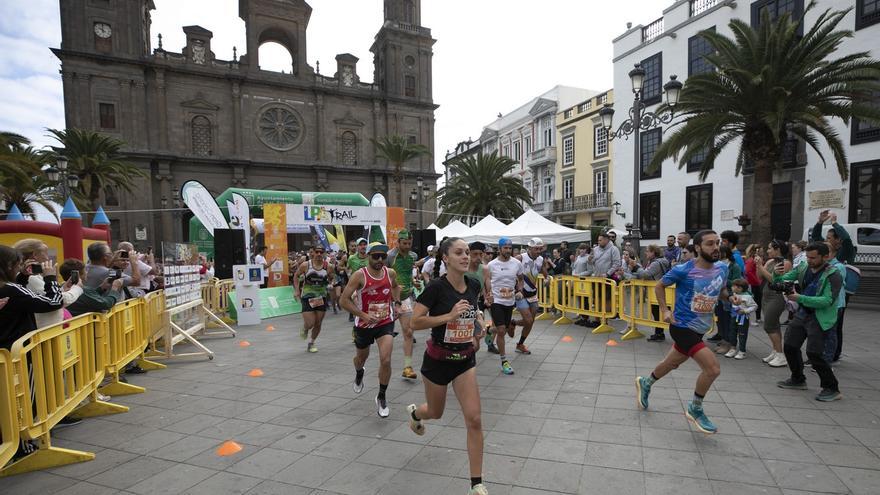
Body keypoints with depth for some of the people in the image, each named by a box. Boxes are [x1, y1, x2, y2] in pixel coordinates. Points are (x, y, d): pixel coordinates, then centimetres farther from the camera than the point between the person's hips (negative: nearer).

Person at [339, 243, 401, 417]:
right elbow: (344, 300, -18)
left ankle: (381, 397, 8)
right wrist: (363, 315, -26)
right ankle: (359, 374, 60)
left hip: (385, 323, 1)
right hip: (364, 324, -1)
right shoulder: (359, 275, -18)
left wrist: (397, 303, 4)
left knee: (386, 360, -14)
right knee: (361, 357, 22)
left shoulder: (390, 273, -5)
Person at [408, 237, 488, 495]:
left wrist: (478, 318, -3)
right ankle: (414, 412, 57)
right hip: (438, 360, -3)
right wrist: (450, 315, -29)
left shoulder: (474, 285, -4)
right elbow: (415, 321, -21)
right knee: (436, 413, 19)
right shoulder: (436, 287, -21)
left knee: (474, 419, -4)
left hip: (465, 360, 4)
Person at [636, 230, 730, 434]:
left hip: (700, 329, 7)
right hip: (683, 327, -7)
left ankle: (645, 383, 49)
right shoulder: (683, 270, -19)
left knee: (672, 363, 23)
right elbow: (659, 286, -4)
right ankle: (695, 409, 8)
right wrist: (665, 310, -12)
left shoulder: (722, 268, -2)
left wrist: (730, 296, -6)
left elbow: (722, 291, 16)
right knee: (713, 368, -16)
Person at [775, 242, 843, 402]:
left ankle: (832, 389, 4)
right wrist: (777, 274, -19)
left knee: (814, 353, -13)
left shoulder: (833, 275, -15)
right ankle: (798, 380, 29)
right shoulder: (803, 269, 2)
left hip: (820, 318, -7)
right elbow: (782, 280, 5)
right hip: (802, 314, 7)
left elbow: (827, 301, -23)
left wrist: (799, 298, -31)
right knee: (790, 346, 10)